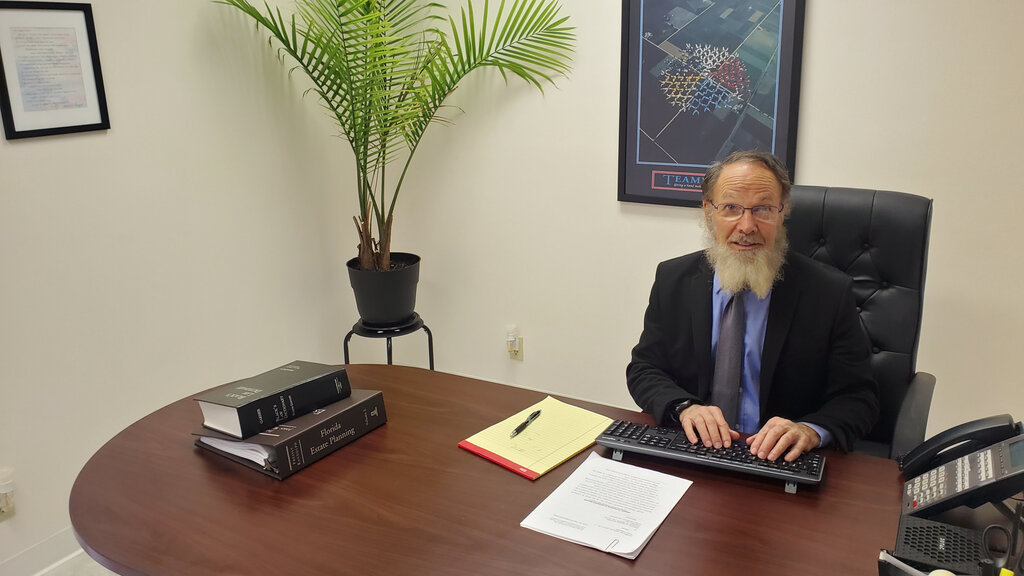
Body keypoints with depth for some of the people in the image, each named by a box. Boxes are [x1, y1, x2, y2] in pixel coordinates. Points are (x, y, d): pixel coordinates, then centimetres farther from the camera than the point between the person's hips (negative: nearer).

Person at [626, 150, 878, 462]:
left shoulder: (830, 293, -4)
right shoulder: (673, 279, 4)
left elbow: (858, 398, -1)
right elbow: (643, 369, 6)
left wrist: (812, 430, -23)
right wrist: (684, 407, -15)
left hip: (779, 461, 0)